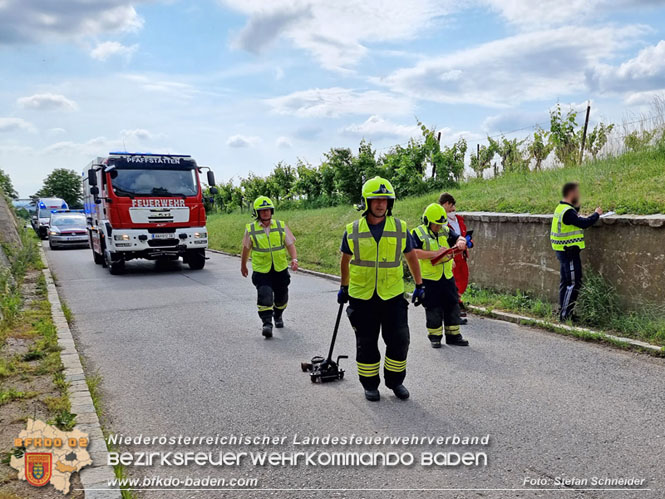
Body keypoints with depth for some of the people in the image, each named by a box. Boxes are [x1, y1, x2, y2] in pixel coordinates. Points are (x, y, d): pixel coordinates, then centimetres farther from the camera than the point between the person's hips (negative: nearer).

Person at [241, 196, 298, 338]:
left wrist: (294, 259, -18)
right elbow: (246, 248, 10)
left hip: (281, 269, 2)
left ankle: (278, 316, 42)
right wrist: (243, 266, 19)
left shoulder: (281, 226, -1)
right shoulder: (251, 229, -3)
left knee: (281, 297, 15)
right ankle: (267, 323, -11)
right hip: (261, 270, -2)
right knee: (264, 296, -18)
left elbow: (290, 244, -1)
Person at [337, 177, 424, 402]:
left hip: (393, 296, 1)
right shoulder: (353, 230, -1)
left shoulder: (400, 228, 0)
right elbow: (345, 260, 13)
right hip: (361, 297, 0)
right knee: (366, 343, 8)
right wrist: (344, 287, 17)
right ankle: (370, 384, 25)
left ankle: (395, 381, 26)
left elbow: (411, 257, 11)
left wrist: (419, 285, 10)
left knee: (399, 341, 5)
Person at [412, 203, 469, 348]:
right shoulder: (418, 233, -8)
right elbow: (413, 253, -21)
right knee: (433, 310, 3)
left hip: (447, 277, 5)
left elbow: (460, 238, 11)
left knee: (452, 306, 10)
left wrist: (460, 242, -14)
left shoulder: (446, 230, 10)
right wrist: (435, 253, -25)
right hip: (429, 280, -5)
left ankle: (453, 335, 22)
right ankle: (434, 336, 18)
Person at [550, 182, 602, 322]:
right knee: (574, 283, -6)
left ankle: (562, 311, 21)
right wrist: (596, 214, -8)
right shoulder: (567, 211, -20)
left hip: (563, 251, 10)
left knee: (566, 282, 15)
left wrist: (576, 207, 13)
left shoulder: (561, 208, 11)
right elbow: (583, 223, -23)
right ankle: (565, 314, -4)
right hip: (569, 252, -10)